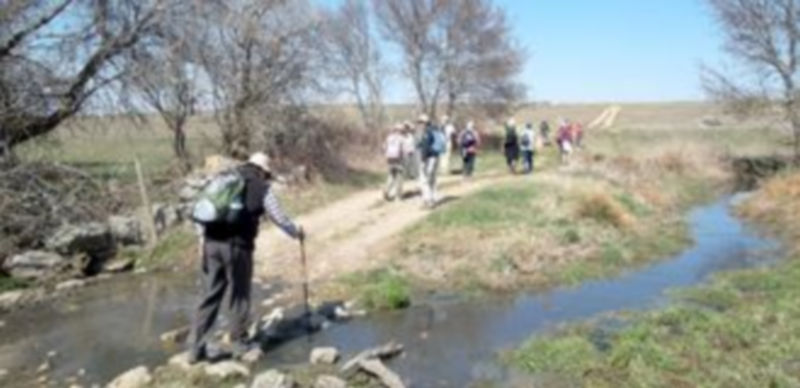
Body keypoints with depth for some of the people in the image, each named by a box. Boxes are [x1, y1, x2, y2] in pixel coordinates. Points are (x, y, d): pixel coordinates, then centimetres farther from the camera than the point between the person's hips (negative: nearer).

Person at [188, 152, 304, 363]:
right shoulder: (263, 187, 5)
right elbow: (279, 218, 10)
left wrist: (204, 238, 13)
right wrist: (297, 232, 27)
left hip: (212, 243, 5)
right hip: (238, 245, -4)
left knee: (210, 295, 10)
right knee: (240, 296, 10)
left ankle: (196, 347, 12)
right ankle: (239, 343, 20)